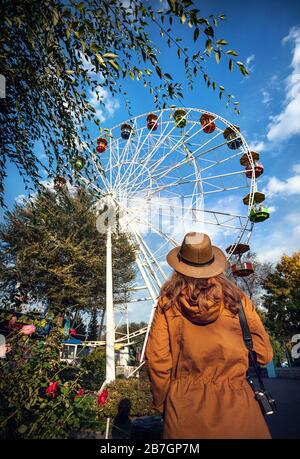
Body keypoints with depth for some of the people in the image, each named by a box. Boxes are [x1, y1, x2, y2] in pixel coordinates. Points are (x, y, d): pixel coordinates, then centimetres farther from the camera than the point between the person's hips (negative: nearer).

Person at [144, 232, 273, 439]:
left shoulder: (168, 302, -6)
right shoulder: (237, 298, -6)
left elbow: (156, 359, -7)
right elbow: (264, 354, 1)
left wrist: (162, 403, 9)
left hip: (183, 408, 0)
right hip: (235, 405, 1)